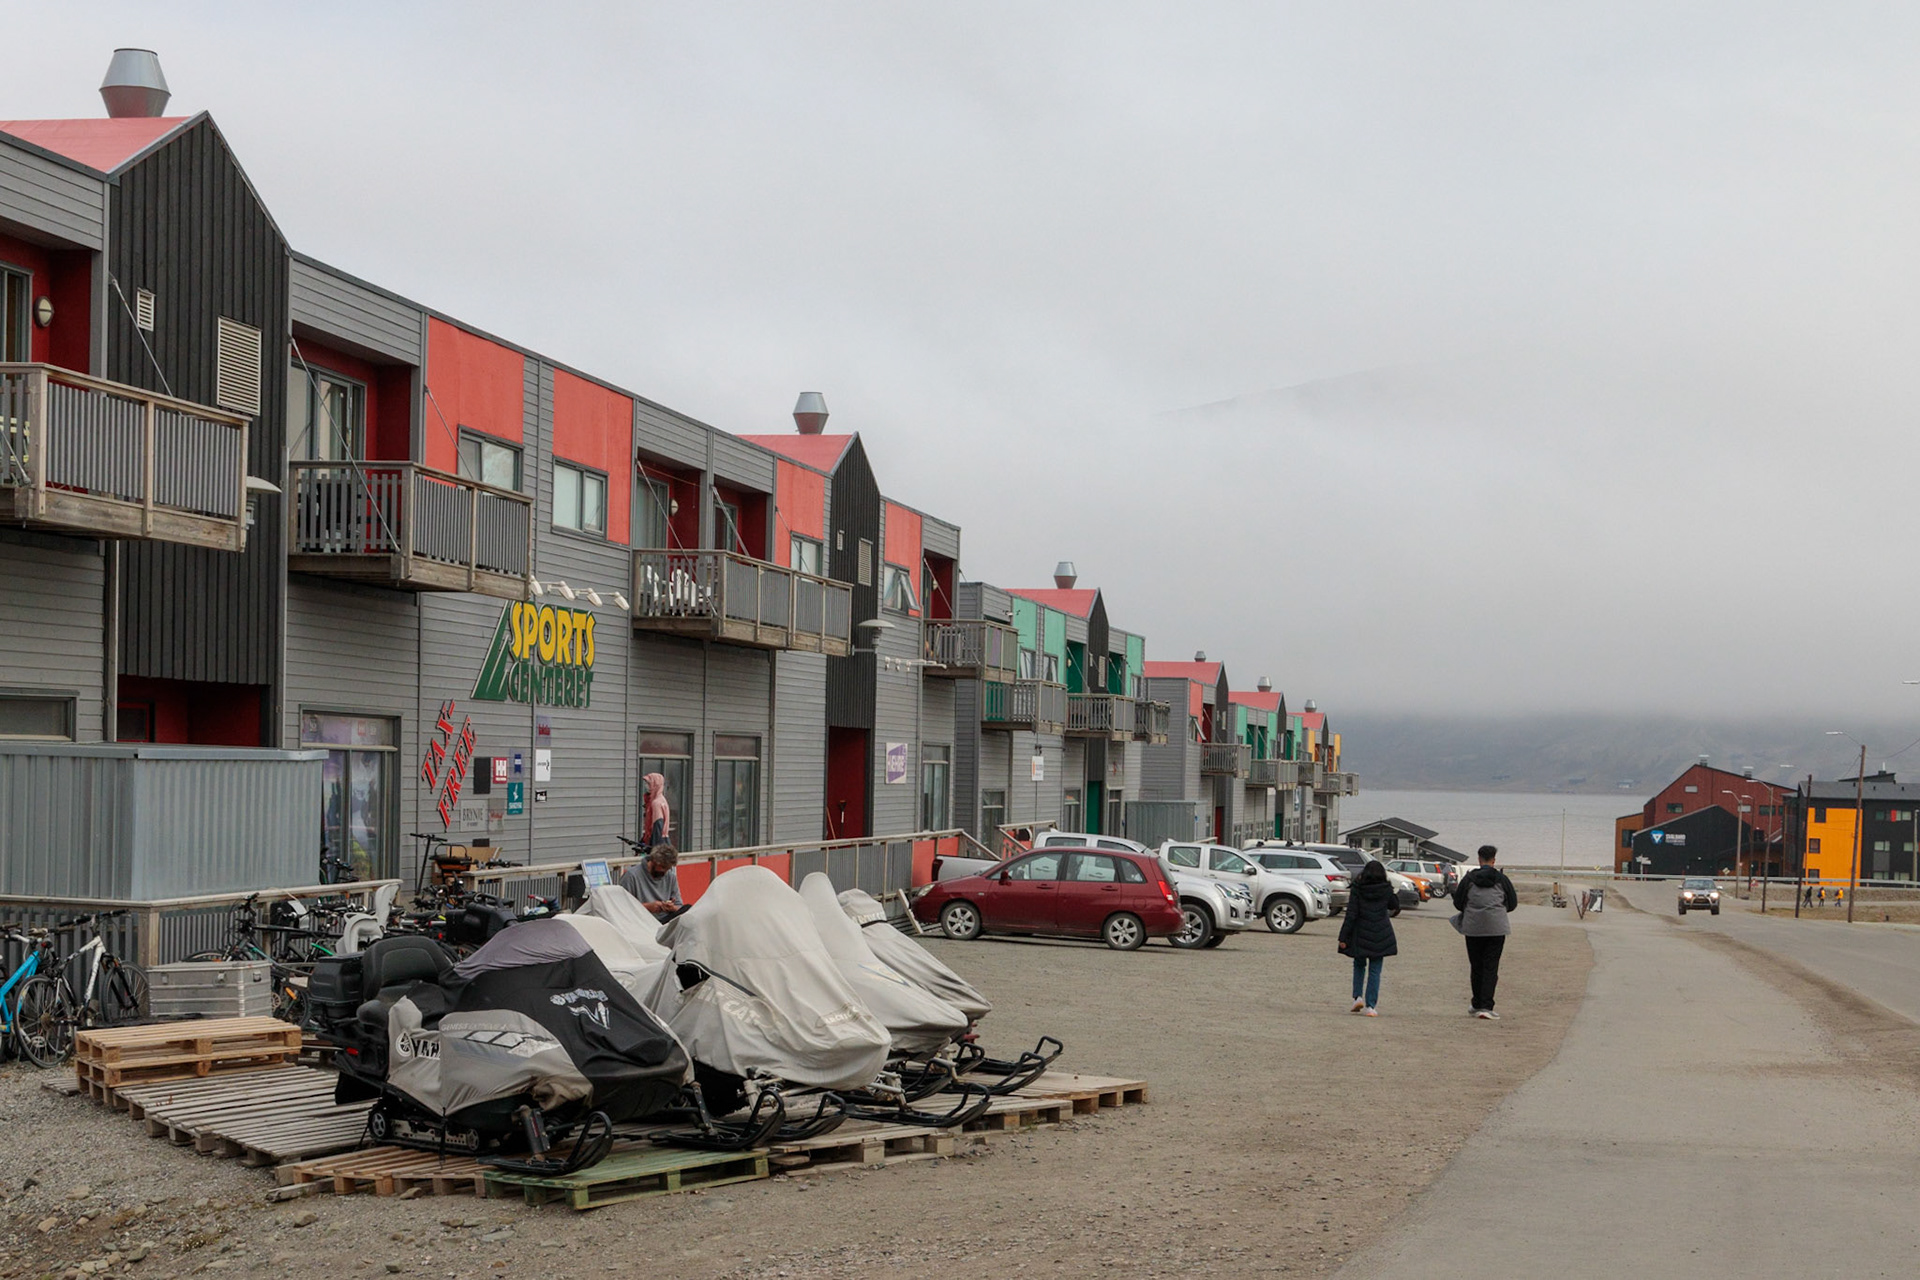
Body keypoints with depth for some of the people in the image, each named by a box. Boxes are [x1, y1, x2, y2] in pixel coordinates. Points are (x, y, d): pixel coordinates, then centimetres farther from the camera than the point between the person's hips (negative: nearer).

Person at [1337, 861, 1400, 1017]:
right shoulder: (1386, 890, -3)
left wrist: (1343, 937, -6)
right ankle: (1370, 1006, -2)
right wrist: (1396, 895, 32)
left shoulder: (1357, 890, -6)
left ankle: (1358, 997, 6)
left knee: (1359, 966, 21)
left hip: (1360, 936, 0)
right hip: (1380, 936, 0)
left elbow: (1351, 915, -9)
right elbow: (1395, 907, 13)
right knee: (1375, 970, 4)